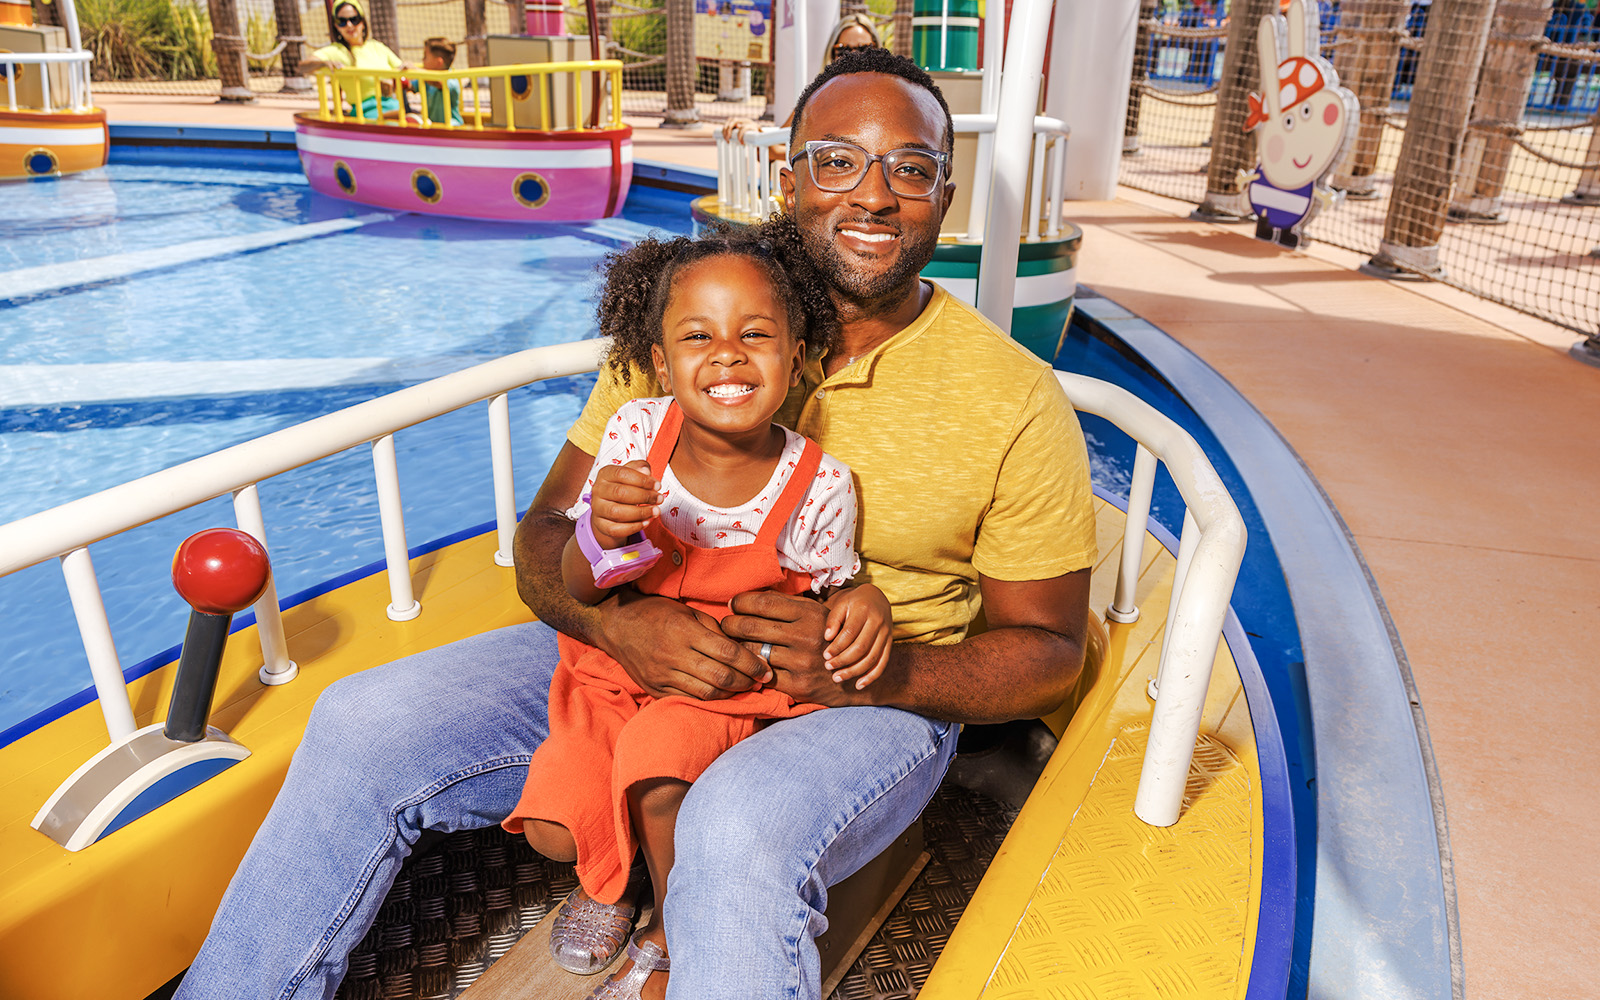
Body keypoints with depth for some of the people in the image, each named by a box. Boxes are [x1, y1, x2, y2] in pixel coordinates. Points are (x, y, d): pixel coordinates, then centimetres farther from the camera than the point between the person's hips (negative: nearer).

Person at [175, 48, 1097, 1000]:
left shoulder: (1015, 397, -6)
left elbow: (1048, 651, -3)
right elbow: (550, 533, 3)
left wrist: (876, 673, -23)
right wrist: (616, 618, -22)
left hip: (864, 706, -2)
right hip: (643, 652, 4)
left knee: (743, 829, -38)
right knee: (362, 724, -10)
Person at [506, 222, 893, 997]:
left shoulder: (819, 485, -19)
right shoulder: (636, 433, -16)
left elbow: (831, 595, 1)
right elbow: (575, 590, -8)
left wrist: (864, 601, -24)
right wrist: (602, 534, -31)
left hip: (733, 683, -2)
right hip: (618, 664, 3)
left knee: (655, 758, -29)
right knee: (553, 827, -12)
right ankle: (603, 875, 29)